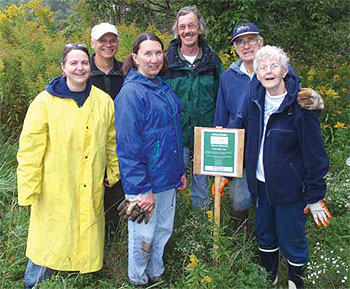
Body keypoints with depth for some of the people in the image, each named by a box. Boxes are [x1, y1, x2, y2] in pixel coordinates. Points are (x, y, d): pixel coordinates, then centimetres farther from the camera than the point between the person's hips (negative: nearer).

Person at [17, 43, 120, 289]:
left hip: (91, 189, 3)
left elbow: (111, 141, 12)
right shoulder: (46, 101, -7)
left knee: (87, 236, 13)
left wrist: (113, 172, 14)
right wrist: (29, 187, -8)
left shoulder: (104, 101, 3)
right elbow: (30, 147, -7)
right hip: (55, 189, -3)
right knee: (50, 239, 8)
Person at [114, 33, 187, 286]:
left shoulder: (164, 87, 8)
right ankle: (139, 281, 32)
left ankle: (156, 275, 41)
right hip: (143, 182, -8)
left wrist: (180, 170, 15)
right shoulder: (131, 93, -17)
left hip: (168, 179, 8)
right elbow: (128, 146, -20)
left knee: (164, 230, 20)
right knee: (143, 236, 9)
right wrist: (142, 189, -20)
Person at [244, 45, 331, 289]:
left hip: (289, 187, -5)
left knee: (291, 240, 9)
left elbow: (315, 154, -14)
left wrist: (315, 198, -13)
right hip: (261, 184, 6)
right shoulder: (257, 99, 1)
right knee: (264, 234, 21)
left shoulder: (300, 104, -17)